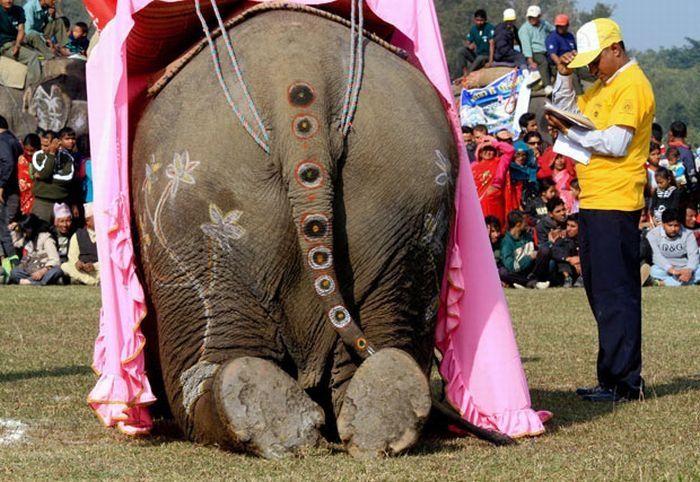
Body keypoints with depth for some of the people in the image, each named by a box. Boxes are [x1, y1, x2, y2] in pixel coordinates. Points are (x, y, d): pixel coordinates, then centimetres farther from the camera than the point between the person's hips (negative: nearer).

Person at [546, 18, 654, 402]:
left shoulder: (631, 85, -11)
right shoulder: (604, 86, 19)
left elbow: (616, 142, -20)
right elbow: (569, 110, 26)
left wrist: (570, 131, -12)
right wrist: (565, 77, 11)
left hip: (615, 203, -10)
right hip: (593, 201, 10)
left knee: (616, 292, -9)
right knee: (599, 290, 11)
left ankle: (624, 382, -8)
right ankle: (613, 377, 16)